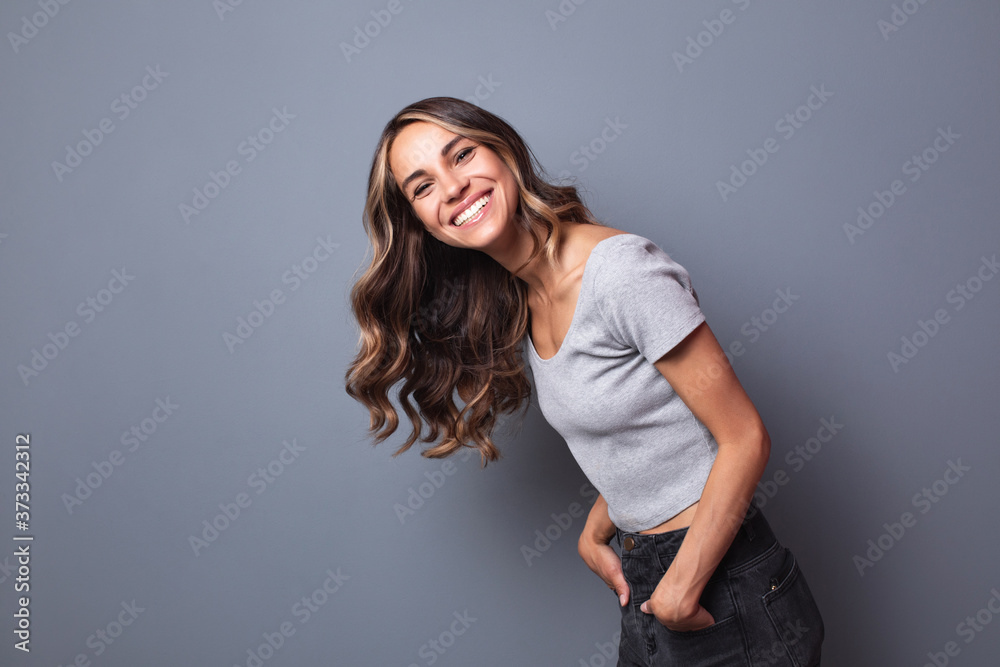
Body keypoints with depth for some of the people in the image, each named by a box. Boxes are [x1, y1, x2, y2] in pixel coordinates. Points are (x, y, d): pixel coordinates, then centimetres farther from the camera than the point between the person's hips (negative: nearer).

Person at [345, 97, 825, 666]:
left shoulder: (621, 270, -21)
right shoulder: (517, 310, 3)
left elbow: (746, 439, -19)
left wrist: (680, 593, -18)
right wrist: (595, 534, 0)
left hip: (728, 595, -6)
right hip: (648, 583, 7)